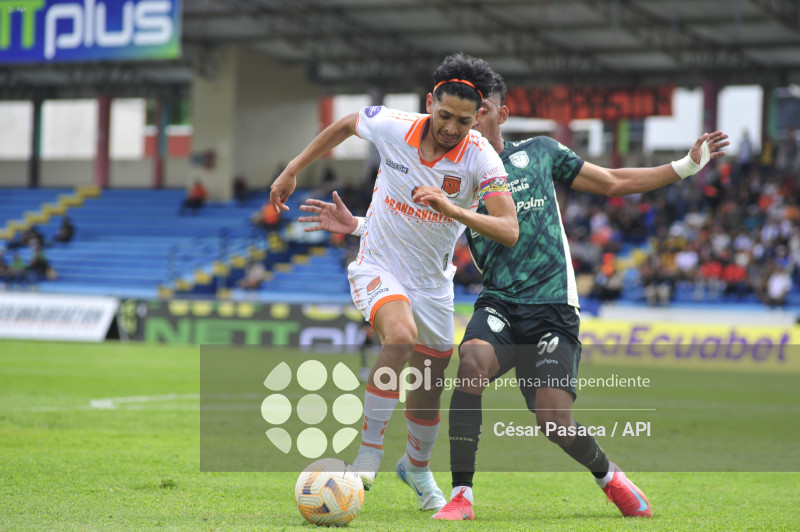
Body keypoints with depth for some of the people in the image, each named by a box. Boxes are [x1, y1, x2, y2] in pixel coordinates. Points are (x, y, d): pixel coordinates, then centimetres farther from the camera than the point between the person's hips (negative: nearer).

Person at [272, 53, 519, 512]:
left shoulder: (481, 159, -21)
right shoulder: (392, 126, -17)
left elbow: (509, 232, -30)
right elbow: (345, 125, 6)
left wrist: (452, 209, -43)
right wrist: (293, 171, 11)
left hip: (433, 281, 2)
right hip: (379, 267, -2)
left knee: (429, 395, 11)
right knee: (400, 335, -34)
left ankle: (417, 465, 44)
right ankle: (369, 453, -23)